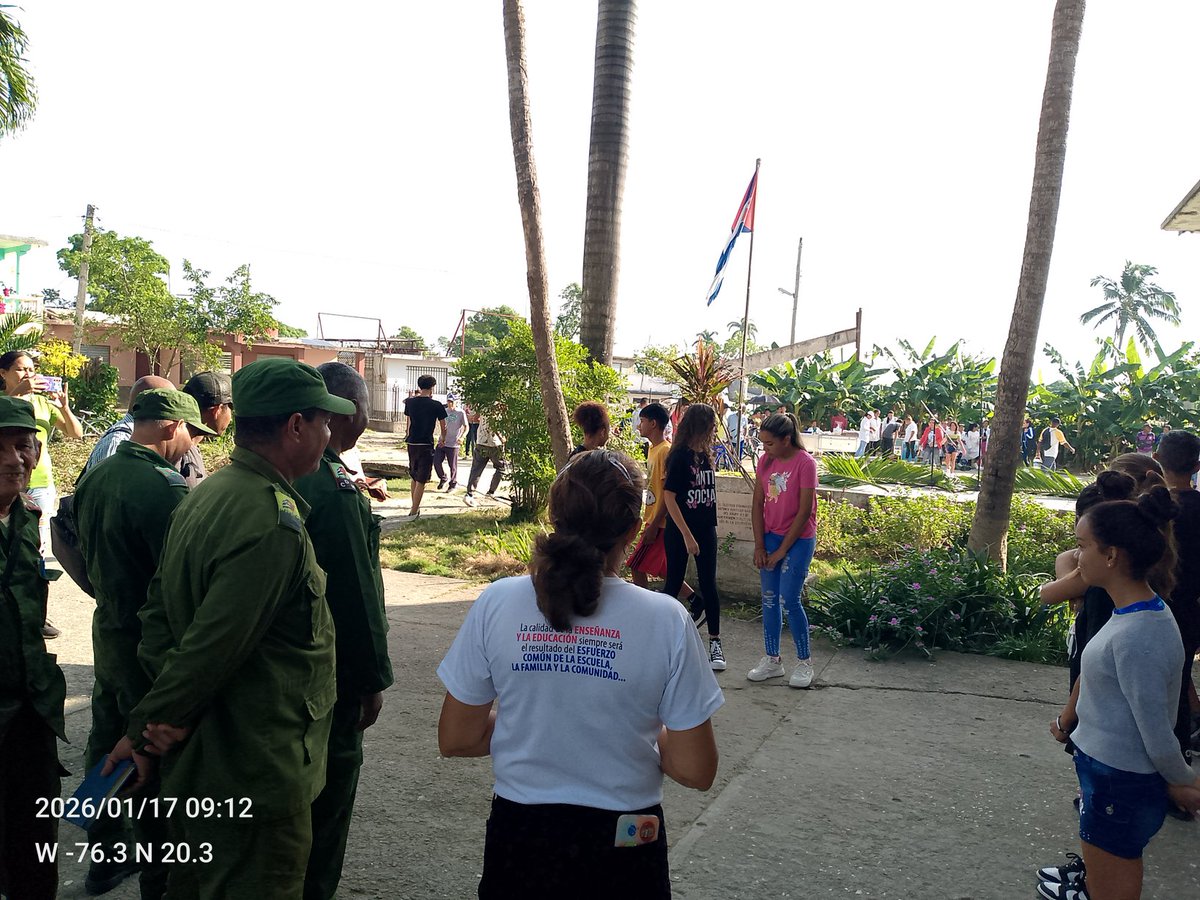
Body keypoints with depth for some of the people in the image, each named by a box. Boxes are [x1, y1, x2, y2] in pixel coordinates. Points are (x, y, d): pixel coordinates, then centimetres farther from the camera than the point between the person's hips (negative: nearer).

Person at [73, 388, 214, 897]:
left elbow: (86, 551, 13)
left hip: (107, 631, 8)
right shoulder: (164, 488, -25)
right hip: (151, 644, -8)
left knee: (108, 745, 21)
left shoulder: (95, 478, 1)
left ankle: (104, 856, 39)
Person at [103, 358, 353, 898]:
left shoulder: (203, 496, 5)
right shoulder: (274, 524, -27)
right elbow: (212, 647, -27)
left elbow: (159, 611, 6)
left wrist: (148, 728, -1)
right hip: (257, 776, -9)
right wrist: (152, 723, -11)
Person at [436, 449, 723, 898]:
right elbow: (696, 771, -12)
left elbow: (455, 740, -4)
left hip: (520, 833, 1)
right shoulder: (666, 620, -18)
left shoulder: (496, 603, -14)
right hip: (623, 846, 0)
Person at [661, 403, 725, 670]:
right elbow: (669, 496, -16)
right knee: (674, 583, 4)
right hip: (679, 531, -6)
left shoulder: (705, 455, 5)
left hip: (705, 530, 6)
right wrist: (687, 535, -18)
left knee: (709, 584, 6)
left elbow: (707, 492, 11)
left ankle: (715, 642, 14)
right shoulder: (680, 455, -14)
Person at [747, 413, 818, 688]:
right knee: (769, 600, 8)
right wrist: (759, 546, -1)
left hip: (798, 540, -6)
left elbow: (804, 511, -15)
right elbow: (757, 505, 5)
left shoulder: (805, 463, -15)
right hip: (770, 537, 6)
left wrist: (782, 551, -12)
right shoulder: (765, 461, 2)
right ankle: (772, 660, 19)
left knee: (789, 601, -7)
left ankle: (804, 662, 10)